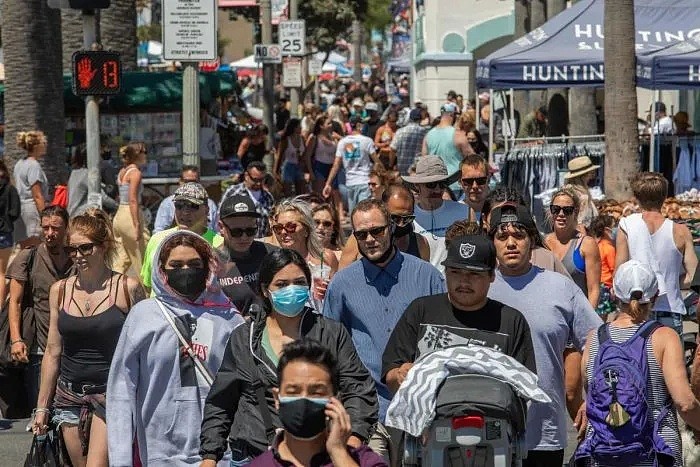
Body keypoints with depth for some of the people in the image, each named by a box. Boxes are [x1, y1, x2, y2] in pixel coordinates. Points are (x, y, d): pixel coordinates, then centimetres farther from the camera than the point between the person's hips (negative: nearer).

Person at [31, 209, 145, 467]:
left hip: (110, 394, -4)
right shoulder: (60, 291, 6)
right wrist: (42, 406, 13)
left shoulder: (128, 288, -5)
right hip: (69, 395, 4)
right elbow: (52, 352, 12)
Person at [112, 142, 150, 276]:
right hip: (131, 216, -8)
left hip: (119, 215, 8)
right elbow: (133, 200, -18)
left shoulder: (122, 172, 14)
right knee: (142, 261, 1)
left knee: (122, 260, 9)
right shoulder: (135, 172, -10)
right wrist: (137, 226, -20)